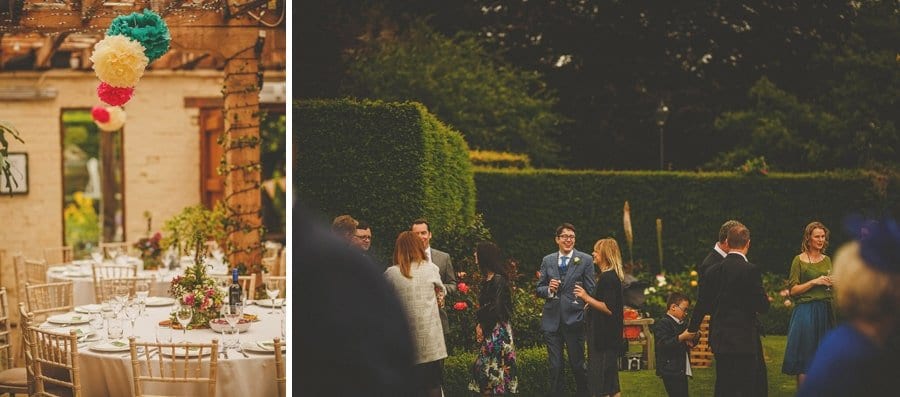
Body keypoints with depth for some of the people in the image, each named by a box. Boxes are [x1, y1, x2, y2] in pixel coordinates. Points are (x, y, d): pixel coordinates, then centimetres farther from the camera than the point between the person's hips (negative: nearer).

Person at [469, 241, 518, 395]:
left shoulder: (498, 280, -15)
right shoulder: (488, 279, 11)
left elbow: (495, 309, -17)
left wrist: (483, 326, -7)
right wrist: (480, 325, 2)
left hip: (497, 331, -9)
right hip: (489, 331, 9)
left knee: (496, 369, -3)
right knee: (482, 367, 10)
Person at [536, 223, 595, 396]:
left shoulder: (585, 260, 0)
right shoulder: (547, 261, 9)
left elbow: (591, 291, -1)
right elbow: (539, 289, 12)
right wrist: (549, 289, -10)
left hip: (574, 319, -2)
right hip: (552, 320, 3)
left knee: (577, 364, 6)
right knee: (555, 366, 7)